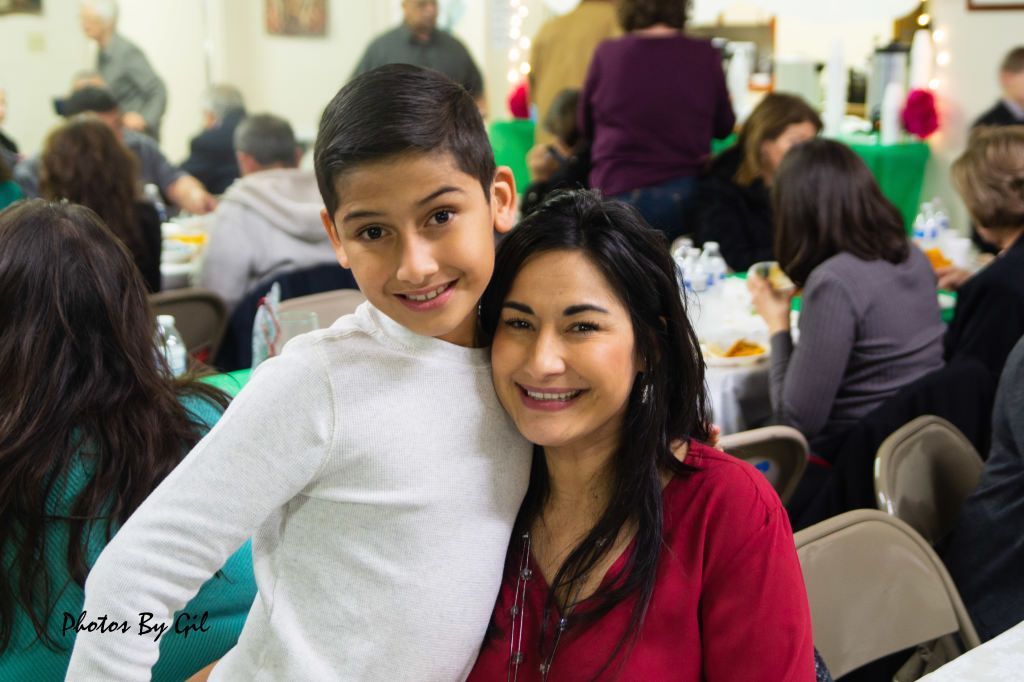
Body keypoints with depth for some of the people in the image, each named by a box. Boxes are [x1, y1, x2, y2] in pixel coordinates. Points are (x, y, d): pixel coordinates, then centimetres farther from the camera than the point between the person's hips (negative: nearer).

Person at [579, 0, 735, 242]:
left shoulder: (607, 54, -6)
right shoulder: (704, 55, -5)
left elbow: (586, 125, 8)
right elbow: (724, 126, 9)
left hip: (617, 190, -1)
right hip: (686, 193, 1)